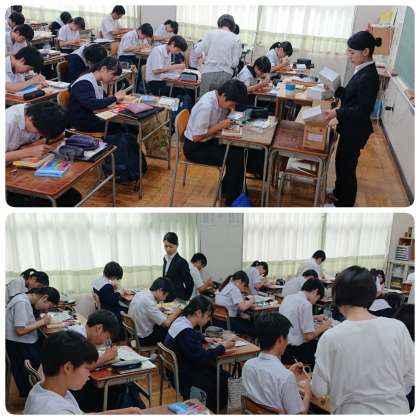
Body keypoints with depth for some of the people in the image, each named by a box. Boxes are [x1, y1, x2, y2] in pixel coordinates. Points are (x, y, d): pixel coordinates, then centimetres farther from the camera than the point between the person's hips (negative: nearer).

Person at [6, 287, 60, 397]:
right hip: (19, 346, -10)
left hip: (27, 343, 10)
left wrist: (41, 321, -5)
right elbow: (20, 330, -26)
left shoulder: (26, 300, 8)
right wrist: (42, 322, -17)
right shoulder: (21, 302, -23)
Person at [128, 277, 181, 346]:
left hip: (135, 333, 9)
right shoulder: (149, 302, -27)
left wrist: (159, 309, 4)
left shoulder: (140, 294, -2)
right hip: (144, 339, -9)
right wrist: (177, 312, -10)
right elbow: (166, 323, -25)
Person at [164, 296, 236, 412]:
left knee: (224, 374, 9)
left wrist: (205, 339, 8)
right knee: (223, 381, -3)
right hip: (183, 377, -10)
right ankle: (210, 411, 19)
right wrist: (223, 347, -17)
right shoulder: (185, 332, -29)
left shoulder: (181, 320, 0)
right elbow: (201, 357, -28)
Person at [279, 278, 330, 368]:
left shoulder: (288, 298, 8)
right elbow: (308, 336, -16)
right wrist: (323, 327, 0)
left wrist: (315, 317, 26)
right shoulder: (306, 304, -17)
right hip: (292, 351, -8)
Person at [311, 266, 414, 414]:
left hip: (354, 412, -2)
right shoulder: (398, 328, -13)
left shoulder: (331, 337, -19)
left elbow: (319, 390, -10)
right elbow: (411, 378, -1)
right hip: (396, 410, 2)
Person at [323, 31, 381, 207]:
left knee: (347, 166, 5)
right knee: (341, 161, 23)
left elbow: (364, 109, -26)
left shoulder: (369, 76, -25)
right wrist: (335, 90, 7)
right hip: (350, 127, 9)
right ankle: (338, 193, 43)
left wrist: (338, 113, -27)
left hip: (356, 130, -9)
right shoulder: (363, 71, 4)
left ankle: (344, 204, 22)